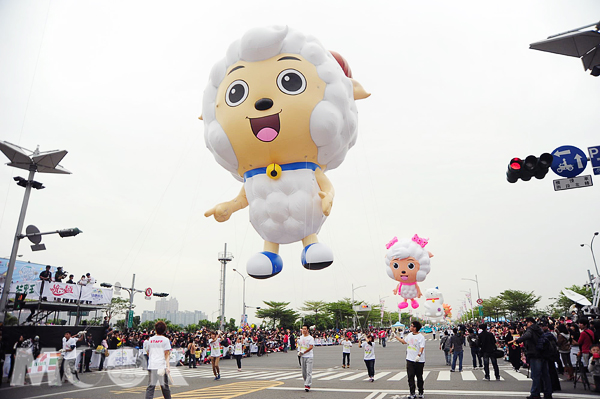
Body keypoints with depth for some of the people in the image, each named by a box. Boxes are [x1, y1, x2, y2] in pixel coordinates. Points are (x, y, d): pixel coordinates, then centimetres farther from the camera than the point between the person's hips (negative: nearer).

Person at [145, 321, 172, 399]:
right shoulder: (165, 340, -3)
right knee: (164, 386, 10)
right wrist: (168, 365, -11)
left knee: (150, 386, 3)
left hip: (151, 366, 2)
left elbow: (148, 353, 19)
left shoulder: (150, 339, 8)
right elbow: (167, 354, -8)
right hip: (162, 366, -2)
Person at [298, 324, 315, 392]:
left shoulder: (310, 338, -8)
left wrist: (303, 352, -20)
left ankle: (308, 385, -9)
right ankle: (306, 383, 22)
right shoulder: (300, 337, 11)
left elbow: (311, 347, -15)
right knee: (303, 372, 11)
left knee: (309, 372, -9)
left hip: (309, 356, -6)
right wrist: (299, 352, 0)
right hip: (302, 356, 6)